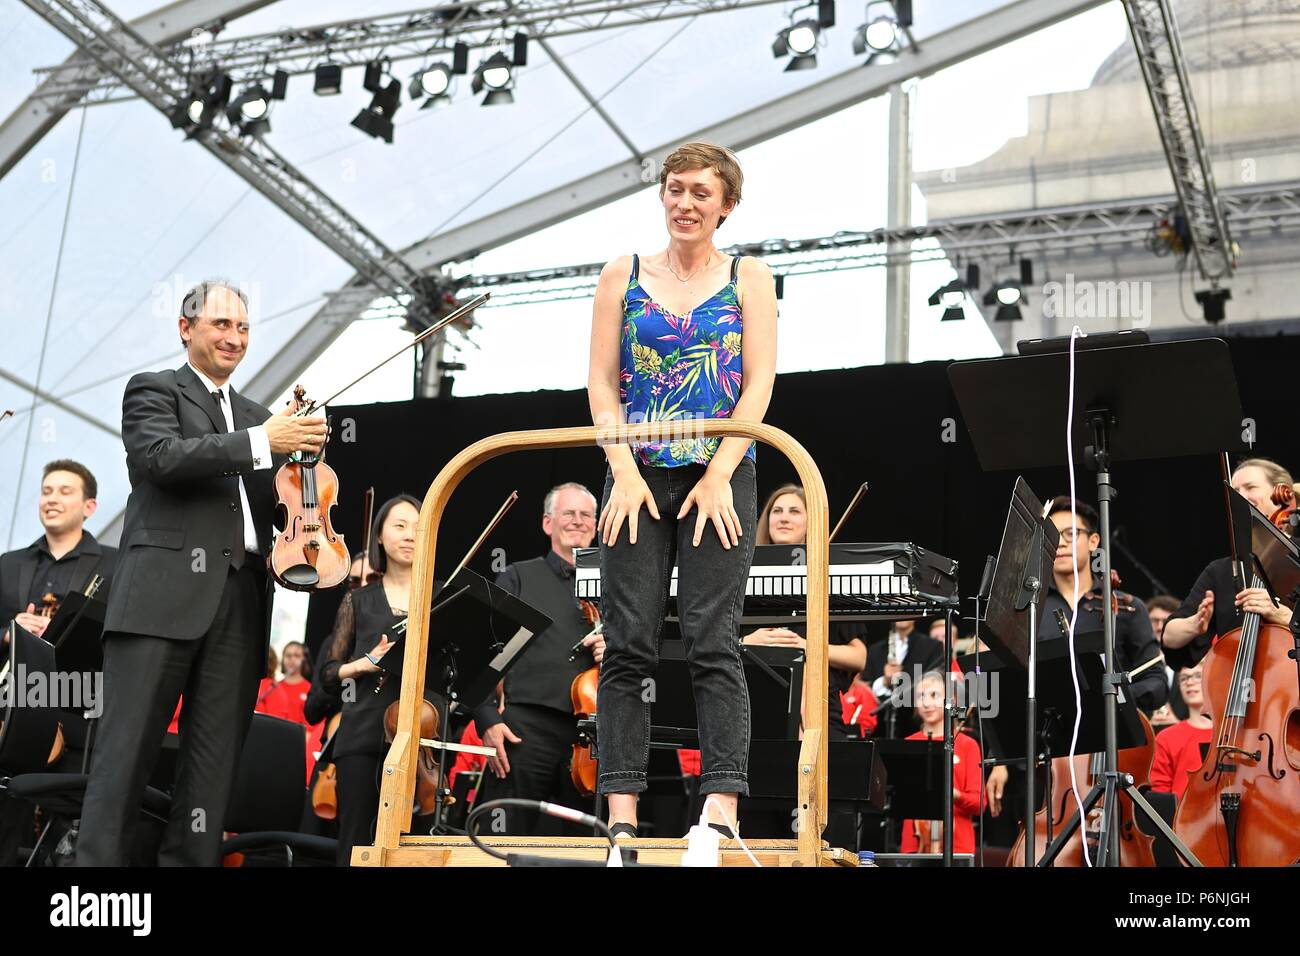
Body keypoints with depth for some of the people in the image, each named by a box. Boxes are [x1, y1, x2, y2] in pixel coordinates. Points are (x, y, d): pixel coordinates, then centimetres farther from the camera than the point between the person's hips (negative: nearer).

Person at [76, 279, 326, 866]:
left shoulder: (255, 417, 25)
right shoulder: (154, 390, 9)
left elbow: (273, 504, 20)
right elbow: (161, 456, -11)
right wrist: (261, 442, -15)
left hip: (240, 600, 5)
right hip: (164, 592, -5)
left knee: (215, 757, 3)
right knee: (127, 747, -7)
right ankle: (98, 858, -5)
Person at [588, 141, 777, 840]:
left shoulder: (749, 278, 8)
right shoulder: (623, 276, 12)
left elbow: (758, 387, 0)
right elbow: (602, 384, 6)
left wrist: (719, 476, -11)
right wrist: (625, 471, -7)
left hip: (720, 478, -1)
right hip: (639, 478, 2)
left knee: (712, 641, -8)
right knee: (627, 643, -3)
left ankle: (721, 807, -9)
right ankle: (621, 810, -1)